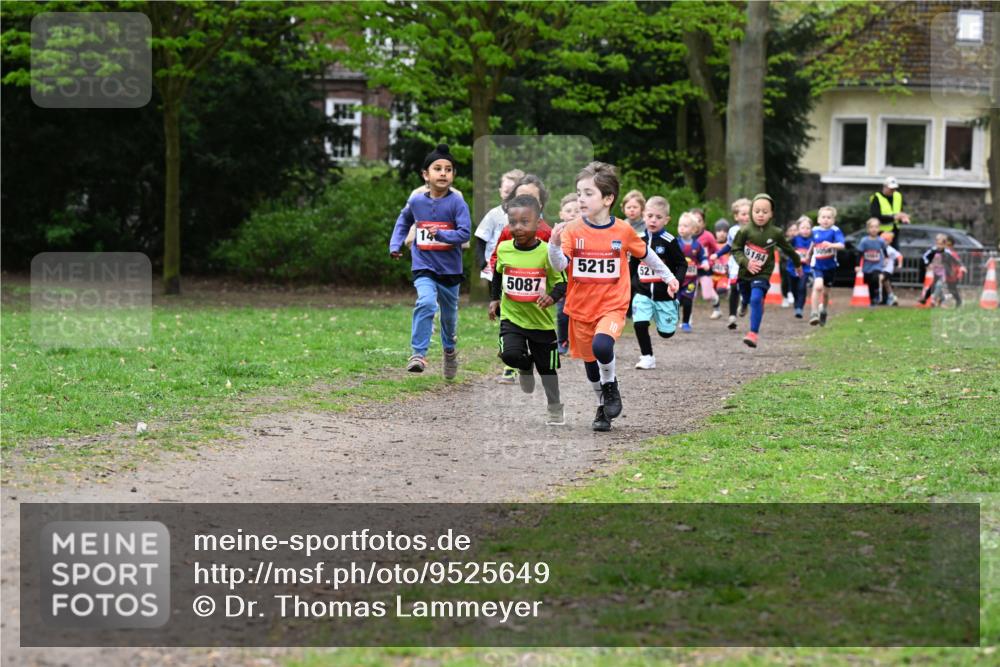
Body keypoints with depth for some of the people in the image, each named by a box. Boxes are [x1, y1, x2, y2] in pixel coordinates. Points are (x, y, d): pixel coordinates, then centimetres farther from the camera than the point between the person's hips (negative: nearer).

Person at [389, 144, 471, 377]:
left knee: (449, 313, 17)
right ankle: (418, 353, -25)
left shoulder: (456, 203, -11)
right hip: (424, 267, 0)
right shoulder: (416, 201, -3)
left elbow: (465, 233, -18)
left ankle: (449, 349, 46)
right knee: (426, 303, -26)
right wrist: (395, 245, 8)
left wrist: (441, 234, -31)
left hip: (450, 269, 0)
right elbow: (403, 222, 17)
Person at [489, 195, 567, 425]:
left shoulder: (547, 252, -16)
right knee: (510, 354, -23)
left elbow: (560, 283, -9)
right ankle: (526, 367, 13)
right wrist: (494, 298, 12)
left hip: (542, 320, -1)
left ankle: (555, 408, 32)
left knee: (547, 367, 11)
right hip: (511, 317, 1)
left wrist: (552, 296, -28)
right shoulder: (503, 249, -6)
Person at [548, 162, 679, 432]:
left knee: (602, 346, -28)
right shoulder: (572, 230, -7)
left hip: (612, 306, -2)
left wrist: (667, 276, 21)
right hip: (581, 307, 2)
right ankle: (603, 407, 35)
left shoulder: (623, 231, -4)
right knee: (590, 361, 13)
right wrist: (555, 245, -36)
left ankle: (611, 385, 2)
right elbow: (560, 265, -17)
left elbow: (645, 254, 13)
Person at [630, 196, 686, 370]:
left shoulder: (669, 241, -9)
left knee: (666, 332, 6)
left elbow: (682, 264, -6)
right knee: (640, 324, -17)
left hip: (664, 294, -2)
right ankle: (647, 357, -1)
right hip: (642, 292, 2)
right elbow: (632, 265, 15)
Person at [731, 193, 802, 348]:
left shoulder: (775, 233, -7)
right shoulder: (745, 231, -9)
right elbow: (735, 250, -3)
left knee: (756, 299, -22)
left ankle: (754, 333, -23)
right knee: (749, 300, 16)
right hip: (745, 273, 3)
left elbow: (788, 249, 10)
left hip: (762, 274, -3)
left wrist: (797, 264, 24)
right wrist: (746, 262, -20)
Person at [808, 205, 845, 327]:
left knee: (826, 291, 15)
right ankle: (814, 313, -17)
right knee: (818, 286, -23)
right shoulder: (815, 231, 0)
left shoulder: (835, 231, -11)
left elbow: (841, 245, -25)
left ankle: (824, 311, 41)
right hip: (817, 265, 0)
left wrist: (831, 245, -45)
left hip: (830, 265, 0)